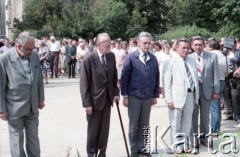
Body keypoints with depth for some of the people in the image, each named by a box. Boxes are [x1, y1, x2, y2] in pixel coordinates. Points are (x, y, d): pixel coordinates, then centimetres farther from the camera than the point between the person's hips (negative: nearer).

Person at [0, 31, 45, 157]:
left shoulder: (35, 56, -2)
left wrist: (41, 99, 11)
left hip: (33, 107, 4)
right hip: (15, 108, -4)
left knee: (33, 138, 17)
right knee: (17, 140, 11)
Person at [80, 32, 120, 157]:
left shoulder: (111, 56, 0)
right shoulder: (88, 59, -17)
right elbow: (84, 84, -15)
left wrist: (116, 92, 2)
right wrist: (87, 103, -15)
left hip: (108, 98, 5)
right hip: (95, 99, -5)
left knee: (105, 128, 13)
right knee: (93, 129, 9)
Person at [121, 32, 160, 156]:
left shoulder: (153, 59, 4)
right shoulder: (131, 58, -5)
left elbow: (156, 78, 9)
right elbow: (124, 77, -5)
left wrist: (155, 95, 8)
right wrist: (125, 96, -8)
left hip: (148, 97, 3)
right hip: (134, 96, -3)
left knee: (144, 124, 10)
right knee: (133, 124, 7)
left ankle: (141, 146, 23)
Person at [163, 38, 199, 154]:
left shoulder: (192, 61, 12)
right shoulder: (170, 62, -5)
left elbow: (196, 79, 13)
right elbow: (167, 82, -7)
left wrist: (197, 96, 8)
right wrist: (169, 100, -12)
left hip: (190, 95, 5)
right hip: (177, 96, -5)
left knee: (187, 124, 13)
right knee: (175, 124, 5)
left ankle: (185, 145, 24)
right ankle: (177, 147, 16)